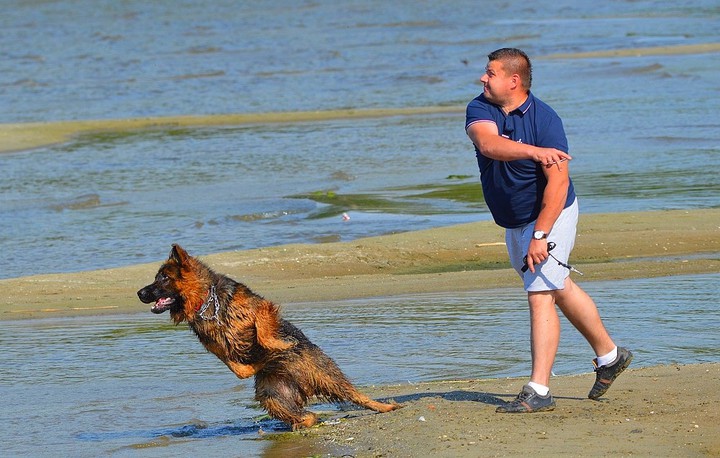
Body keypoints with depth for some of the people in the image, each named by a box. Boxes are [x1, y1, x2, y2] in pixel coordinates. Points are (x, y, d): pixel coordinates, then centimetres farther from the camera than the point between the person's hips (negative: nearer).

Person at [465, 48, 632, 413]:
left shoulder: (544, 119, -22)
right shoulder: (480, 109, -8)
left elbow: (558, 182, -26)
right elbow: (489, 144, -31)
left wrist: (540, 235, -33)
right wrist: (533, 151, -47)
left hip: (550, 216, -7)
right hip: (513, 223, 7)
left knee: (540, 296, -15)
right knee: (559, 288, 19)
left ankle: (538, 390, -15)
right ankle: (609, 355, 36)